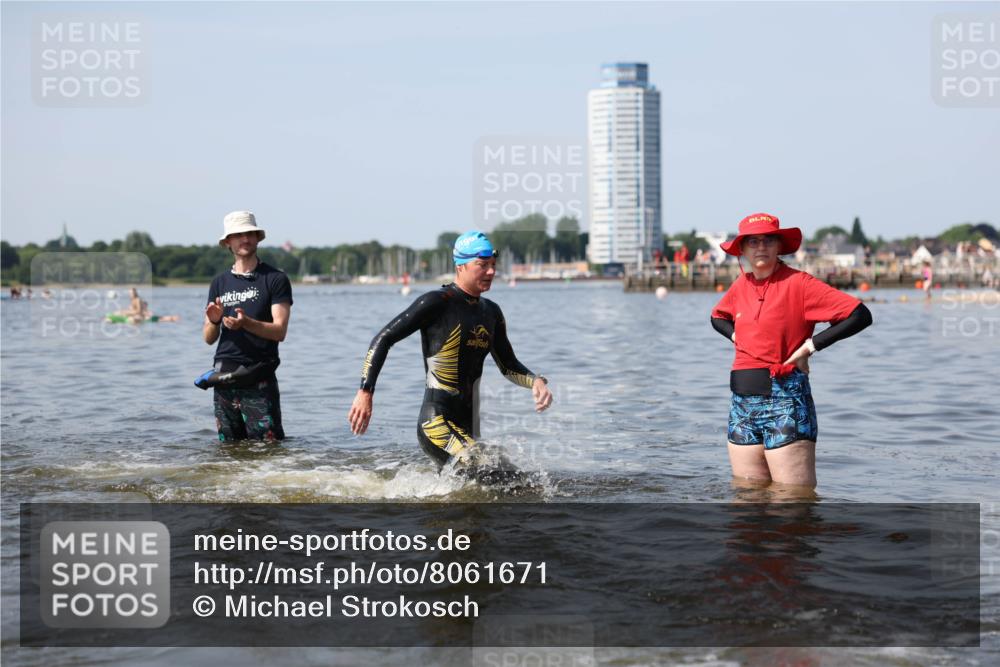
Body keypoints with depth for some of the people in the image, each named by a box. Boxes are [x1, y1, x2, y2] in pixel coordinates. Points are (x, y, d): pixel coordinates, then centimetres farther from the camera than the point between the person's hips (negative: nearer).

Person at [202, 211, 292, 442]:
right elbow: (209, 339, 15)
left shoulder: (275, 279, 1)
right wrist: (214, 321, -7)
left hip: (259, 379, -4)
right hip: (224, 377, 5)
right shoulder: (220, 283, 15)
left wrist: (246, 323, -24)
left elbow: (280, 331, -8)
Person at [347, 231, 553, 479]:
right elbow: (383, 339, -7)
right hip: (436, 423, -8)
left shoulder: (491, 312, 14)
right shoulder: (437, 303, -8)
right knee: (488, 477, -25)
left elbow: (508, 365, 23)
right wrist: (365, 393, -15)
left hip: (468, 426, 8)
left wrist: (536, 381, 1)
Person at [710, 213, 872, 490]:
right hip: (743, 401, 6)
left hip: (785, 399, -6)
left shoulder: (798, 283, -7)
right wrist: (736, 336, 13)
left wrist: (811, 345, -12)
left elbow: (861, 316, -14)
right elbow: (718, 316, 35)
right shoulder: (741, 285, 11)